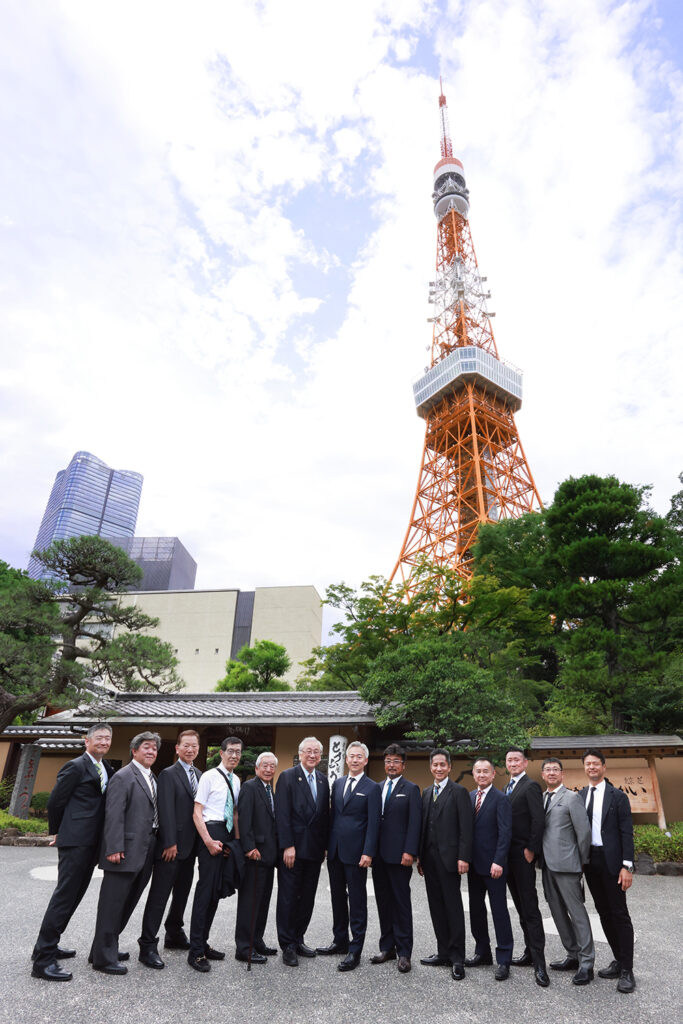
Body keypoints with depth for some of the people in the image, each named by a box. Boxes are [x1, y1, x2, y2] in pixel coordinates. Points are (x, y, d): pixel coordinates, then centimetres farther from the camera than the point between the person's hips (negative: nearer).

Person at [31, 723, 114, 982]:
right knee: (65, 895, -5)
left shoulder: (106, 768, 12)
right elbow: (55, 802, -7)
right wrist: (57, 832, 4)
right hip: (75, 841, -8)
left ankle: (47, 946, 31)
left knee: (74, 895, 17)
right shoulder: (76, 767, -11)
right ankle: (43, 960, 3)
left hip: (92, 842, 9)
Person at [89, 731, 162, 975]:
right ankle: (104, 957, 12)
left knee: (127, 902, 17)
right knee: (113, 903, 1)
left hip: (145, 852, 9)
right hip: (126, 851, -9)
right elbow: (113, 815, -17)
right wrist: (114, 848, -22)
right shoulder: (123, 777, -12)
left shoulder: (152, 779, 14)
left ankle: (106, 948, 31)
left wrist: (157, 844, 12)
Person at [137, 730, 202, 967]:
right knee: (159, 896, -1)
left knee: (182, 894, 18)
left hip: (190, 847, 8)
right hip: (171, 847, -7)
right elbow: (166, 811, -16)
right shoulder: (168, 774, -11)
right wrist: (170, 843, -19)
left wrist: (199, 841, 7)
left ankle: (174, 935, 33)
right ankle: (147, 946, 7)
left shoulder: (199, 775, 11)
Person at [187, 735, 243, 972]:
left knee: (216, 891, 12)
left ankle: (203, 943, 24)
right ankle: (196, 951, 2)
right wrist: (209, 841, -16)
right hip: (211, 831, -7)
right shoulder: (209, 776, -8)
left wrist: (237, 839, 11)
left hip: (227, 836, 7)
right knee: (205, 889, -7)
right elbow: (197, 813, -10)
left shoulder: (236, 780, 13)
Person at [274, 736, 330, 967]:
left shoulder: (323, 780, 9)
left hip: (314, 850, 5)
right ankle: (288, 946, 16)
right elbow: (282, 814, -12)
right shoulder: (287, 777, -8)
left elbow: (325, 815, 12)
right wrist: (288, 846, -16)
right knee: (288, 896, 4)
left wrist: (324, 846, 8)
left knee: (307, 898, 12)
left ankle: (298, 939, 27)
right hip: (292, 848, -5)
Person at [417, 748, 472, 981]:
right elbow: (423, 825, 14)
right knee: (436, 907, 13)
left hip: (448, 857, -6)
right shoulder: (426, 793, 13)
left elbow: (466, 828, -11)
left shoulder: (459, 792, -7)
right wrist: (420, 856, 11)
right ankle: (443, 952, 24)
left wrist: (463, 858, -16)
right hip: (429, 857, 6)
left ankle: (457, 958, 10)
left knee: (453, 907, 0)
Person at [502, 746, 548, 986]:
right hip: (509, 856, 8)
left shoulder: (531, 786, -11)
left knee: (530, 908, -6)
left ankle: (539, 963, 0)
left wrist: (531, 850, -17)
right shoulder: (507, 788, 15)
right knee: (521, 907, 15)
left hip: (523, 856, -8)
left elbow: (538, 820, -17)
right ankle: (530, 952, 25)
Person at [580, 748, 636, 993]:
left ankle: (627, 971, 9)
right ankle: (619, 961, 26)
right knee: (603, 913, 13)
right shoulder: (580, 796, 7)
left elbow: (627, 833, -8)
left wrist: (627, 866, -13)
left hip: (611, 860, -5)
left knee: (619, 914, 0)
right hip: (589, 861, 5)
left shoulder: (617, 796, -6)